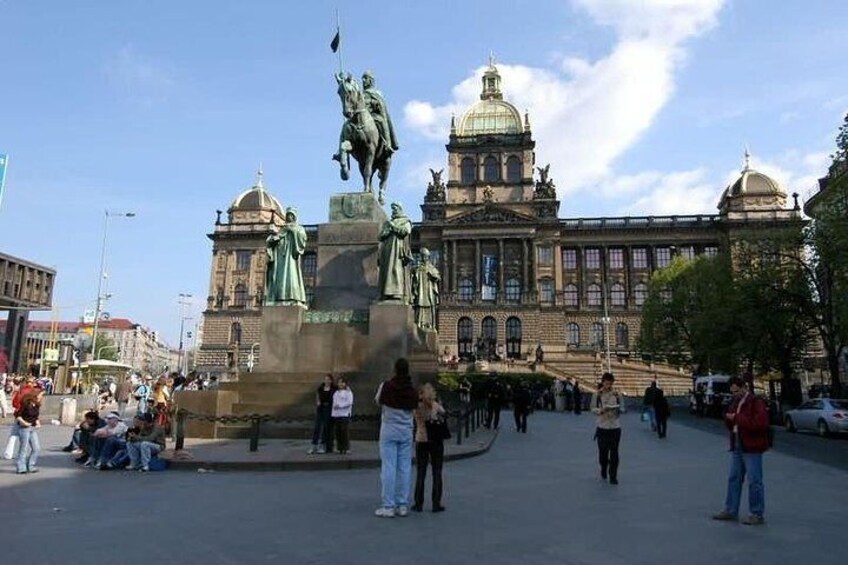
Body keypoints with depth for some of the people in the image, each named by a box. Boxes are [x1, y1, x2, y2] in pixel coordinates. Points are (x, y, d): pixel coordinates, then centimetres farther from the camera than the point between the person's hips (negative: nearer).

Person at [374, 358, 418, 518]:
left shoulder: (386, 386, -10)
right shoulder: (412, 390, -2)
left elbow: (378, 401, 6)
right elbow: (414, 407, 5)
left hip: (389, 430, -3)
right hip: (406, 431, 3)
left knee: (388, 467, -1)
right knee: (405, 468, 7)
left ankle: (388, 507, 0)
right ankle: (403, 506, 12)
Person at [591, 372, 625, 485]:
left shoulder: (617, 394, 2)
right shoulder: (597, 395, 0)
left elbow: (622, 409, 4)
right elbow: (593, 409, 0)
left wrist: (618, 409, -18)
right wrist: (601, 410, -19)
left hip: (615, 427, 0)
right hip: (602, 426, 0)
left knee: (614, 452, -2)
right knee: (603, 451, 5)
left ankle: (613, 476, 6)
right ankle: (603, 470, 34)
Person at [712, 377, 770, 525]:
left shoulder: (756, 402, -10)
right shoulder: (735, 403, 15)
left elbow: (760, 424, -24)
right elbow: (730, 426, 22)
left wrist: (737, 418, -21)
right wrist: (728, 418, 0)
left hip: (751, 448, -8)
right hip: (736, 447, 9)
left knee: (754, 481, -1)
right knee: (733, 479, 12)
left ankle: (757, 515, 7)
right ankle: (731, 510, 19)